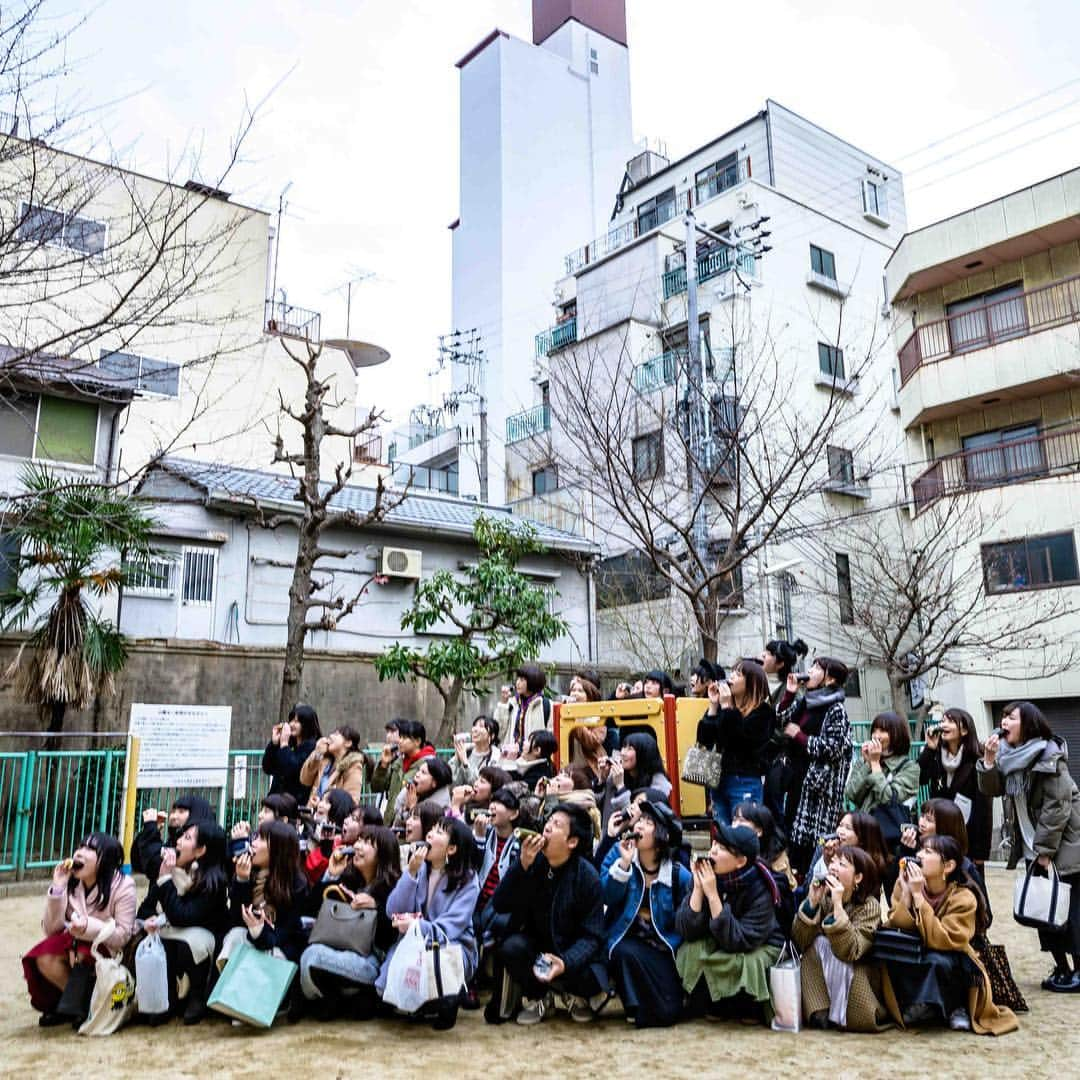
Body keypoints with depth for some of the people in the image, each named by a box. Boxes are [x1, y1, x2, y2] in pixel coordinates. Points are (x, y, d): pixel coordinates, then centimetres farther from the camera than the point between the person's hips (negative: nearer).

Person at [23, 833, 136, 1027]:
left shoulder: (122, 886, -17)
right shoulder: (71, 883, -5)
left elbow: (124, 937, -18)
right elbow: (51, 930, -7)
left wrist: (89, 927, -34)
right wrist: (57, 889, -18)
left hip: (110, 951, -5)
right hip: (75, 943, 5)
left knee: (79, 954, -31)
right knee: (44, 959, -22)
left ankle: (71, 1007, -4)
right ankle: (84, 1002, -1)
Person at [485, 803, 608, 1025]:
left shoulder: (587, 876, -18)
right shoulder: (534, 862, -11)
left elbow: (591, 937, -14)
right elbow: (499, 905, -17)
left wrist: (566, 963, -33)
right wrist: (522, 864, -30)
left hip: (572, 953, -2)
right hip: (535, 945, 2)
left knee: (589, 979, -31)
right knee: (510, 947, -29)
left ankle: (580, 996, 10)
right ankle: (538, 998, 3)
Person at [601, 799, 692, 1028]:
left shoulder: (679, 875, -4)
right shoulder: (619, 853, -2)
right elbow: (607, 898, -12)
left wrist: (668, 947, -11)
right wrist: (624, 863, -23)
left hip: (660, 948, 1)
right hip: (625, 942, -1)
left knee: (669, 1012, -14)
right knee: (626, 952, -36)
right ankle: (636, 1006, -11)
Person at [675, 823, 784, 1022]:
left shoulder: (760, 889, -26)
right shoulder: (706, 875, -17)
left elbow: (738, 942, -34)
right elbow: (686, 930, -21)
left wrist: (713, 895, -38)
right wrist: (698, 887, -32)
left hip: (759, 949, -3)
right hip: (717, 946, 3)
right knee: (691, 951, -26)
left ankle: (751, 1010, 2)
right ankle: (712, 1006, 2)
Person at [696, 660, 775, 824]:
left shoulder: (763, 712, -5)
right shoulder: (721, 706, 9)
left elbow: (743, 741, -18)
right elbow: (704, 740, 4)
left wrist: (727, 708, -15)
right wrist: (713, 706, -3)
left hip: (745, 784, -5)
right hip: (718, 780, 6)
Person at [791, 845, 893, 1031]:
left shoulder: (869, 906, -20)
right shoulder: (824, 897, -9)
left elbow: (849, 952, -34)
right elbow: (799, 942, -18)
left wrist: (838, 905, -39)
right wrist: (812, 902, -28)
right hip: (823, 978, 3)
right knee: (819, 942, -23)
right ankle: (820, 1010, -18)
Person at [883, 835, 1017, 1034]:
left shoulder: (963, 898, -21)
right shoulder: (904, 883, -12)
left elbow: (941, 941, -33)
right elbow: (895, 929, -19)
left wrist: (918, 895, -36)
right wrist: (906, 893, -31)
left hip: (952, 964, -3)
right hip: (914, 962, 3)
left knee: (936, 960, -36)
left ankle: (955, 1008, -5)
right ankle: (924, 1007, -4)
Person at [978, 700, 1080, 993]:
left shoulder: (1048, 757, -18)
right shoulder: (1008, 755, 4)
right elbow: (991, 789, 1)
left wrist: (1045, 850, -18)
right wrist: (989, 761, -15)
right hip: (1034, 844, 7)